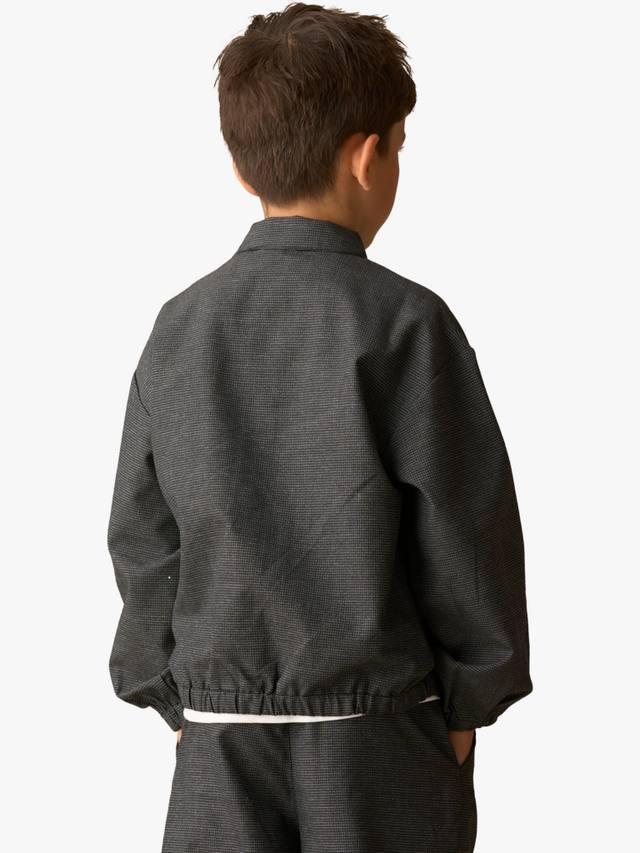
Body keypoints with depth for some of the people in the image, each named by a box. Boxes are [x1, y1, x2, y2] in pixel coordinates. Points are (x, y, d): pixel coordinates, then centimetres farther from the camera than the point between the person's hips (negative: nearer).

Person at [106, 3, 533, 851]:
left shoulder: (179, 328, 1)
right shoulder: (405, 322, -11)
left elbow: (143, 541, 6)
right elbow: (469, 525, -8)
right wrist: (474, 696, 5)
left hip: (223, 739, 3)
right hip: (382, 731, -3)